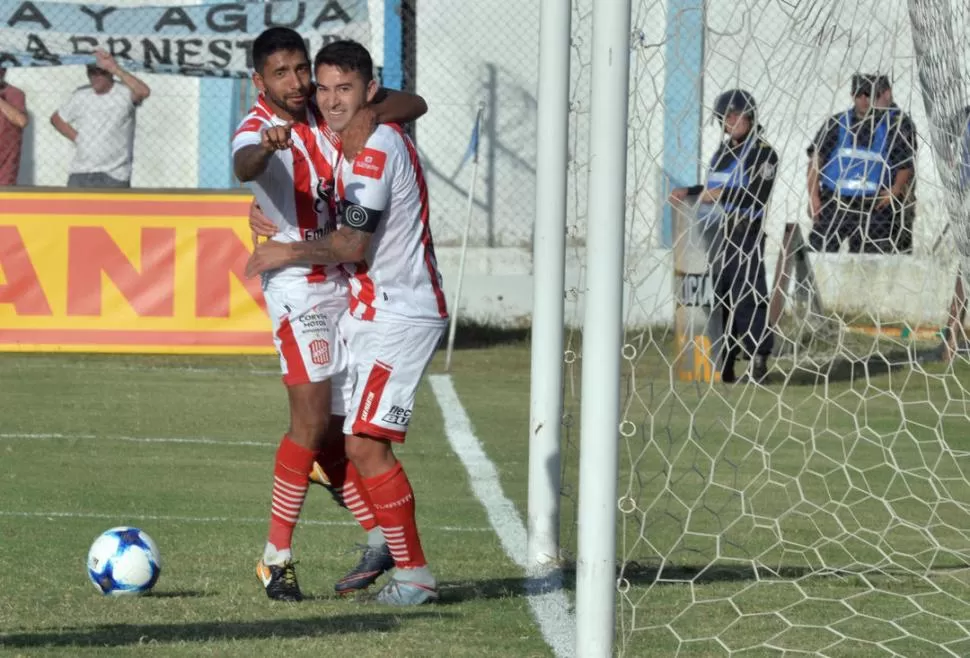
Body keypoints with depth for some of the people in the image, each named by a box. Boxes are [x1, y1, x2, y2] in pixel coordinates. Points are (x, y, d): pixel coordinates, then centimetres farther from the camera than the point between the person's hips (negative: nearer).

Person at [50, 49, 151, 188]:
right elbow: (57, 118, 20)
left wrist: (115, 69, -36)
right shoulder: (81, 95, 6)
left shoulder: (125, 92, -9)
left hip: (114, 176, -5)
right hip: (81, 174, 5)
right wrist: (76, 138, 5)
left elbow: (144, 92, -33)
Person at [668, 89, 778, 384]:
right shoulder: (724, 150, 20)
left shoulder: (762, 152, -5)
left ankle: (758, 359, -12)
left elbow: (758, 194, -17)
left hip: (743, 232, -8)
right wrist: (690, 192, 17)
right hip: (715, 232, 8)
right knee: (719, 298, 9)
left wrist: (722, 194, -24)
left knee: (748, 297, -12)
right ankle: (724, 361, 14)